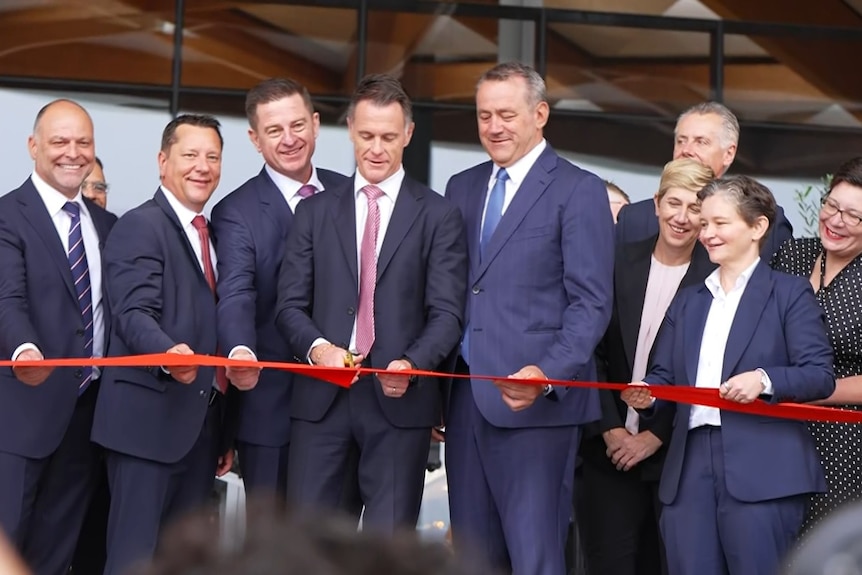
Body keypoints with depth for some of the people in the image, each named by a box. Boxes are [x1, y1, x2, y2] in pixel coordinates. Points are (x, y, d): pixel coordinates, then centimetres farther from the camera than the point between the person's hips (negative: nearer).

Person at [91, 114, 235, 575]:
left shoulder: (212, 234, 18)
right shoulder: (140, 226, -7)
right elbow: (134, 313, -19)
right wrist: (168, 353, -40)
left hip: (201, 423, 8)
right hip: (149, 419, -8)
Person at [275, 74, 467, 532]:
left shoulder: (438, 216, 4)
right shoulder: (315, 211, 12)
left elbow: (447, 313, -2)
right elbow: (290, 304, 8)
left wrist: (412, 364, -21)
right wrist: (318, 348, -13)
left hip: (400, 398, -2)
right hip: (321, 397, 2)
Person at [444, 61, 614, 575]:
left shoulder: (579, 191, -3)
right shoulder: (462, 188, 16)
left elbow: (591, 303, -8)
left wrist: (546, 375, -22)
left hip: (536, 402, -6)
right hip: (465, 397, 6)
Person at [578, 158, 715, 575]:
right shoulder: (618, 264, 4)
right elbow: (593, 352, 4)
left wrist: (656, 436, -8)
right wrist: (610, 428, -5)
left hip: (675, 452, -2)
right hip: (611, 447, 2)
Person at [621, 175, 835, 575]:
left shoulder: (789, 294, 5)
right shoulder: (687, 301, 23)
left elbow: (821, 375, -4)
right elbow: (664, 374, 17)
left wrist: (765, 379, -21)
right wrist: (647, 395, -5)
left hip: (761, 472, -5)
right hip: (690, 469, 5)